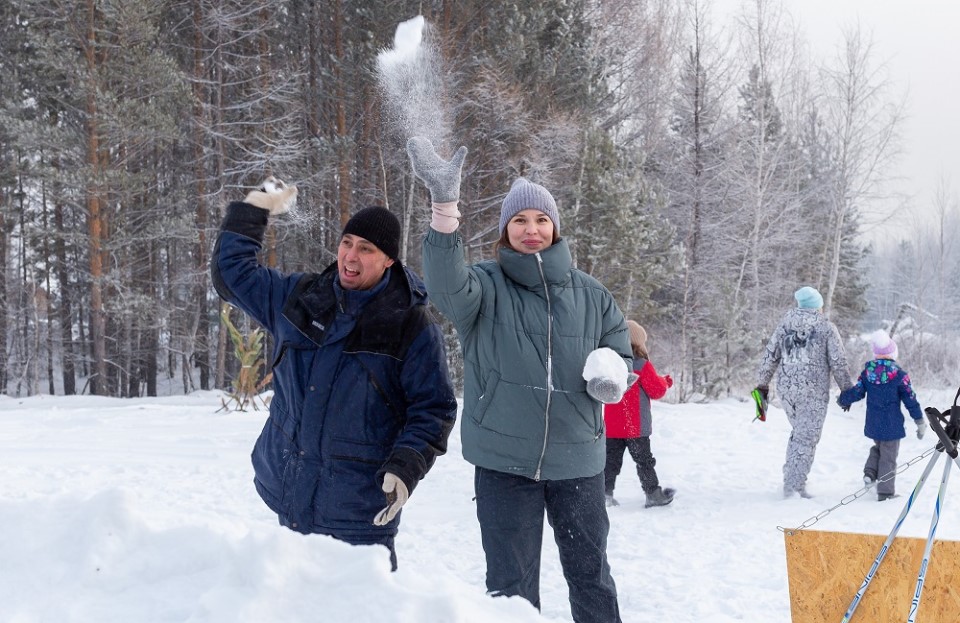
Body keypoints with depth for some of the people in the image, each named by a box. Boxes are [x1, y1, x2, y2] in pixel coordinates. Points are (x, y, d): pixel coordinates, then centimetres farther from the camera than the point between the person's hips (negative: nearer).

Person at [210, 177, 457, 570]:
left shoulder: (412, 325, -6)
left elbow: (434, 409, -6)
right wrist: (252, 212, 17)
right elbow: (232, 273, 20)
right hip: (289, 494, 5)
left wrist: (405, 469, -18)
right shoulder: (299, 298, 8)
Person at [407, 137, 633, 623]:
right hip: (503, 461, -2)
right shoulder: (485, 285, -5)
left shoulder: (589, 294, 5)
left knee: (590, 574, 16)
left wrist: (613, 374, -10)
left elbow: (621, 351, 16)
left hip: (577, 459, 3)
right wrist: (444, 208, -42)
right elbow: (446, 286, -28)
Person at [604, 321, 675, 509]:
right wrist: (665, 381, 14)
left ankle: (605, 493, 1)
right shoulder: (642, 366, -12)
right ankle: (653, 494, 12)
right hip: (636, 426, -4)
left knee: (611, 460, 8)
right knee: (644, 460, 6)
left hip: (611, 426, 4)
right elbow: (656, 391, -7)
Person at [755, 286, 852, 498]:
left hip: (786, 389, 4)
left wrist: (762, 384, 18)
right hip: (813, 391, -4)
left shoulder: (785, 323, 7)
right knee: (807, 437, 0)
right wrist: (847, 390, 7)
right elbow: (838, 362, -3)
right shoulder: (827, 327, -3)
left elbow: (770, 355, 10)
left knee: (798, 431, 19)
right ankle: (794, 485, -3)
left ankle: (792, 479, 15)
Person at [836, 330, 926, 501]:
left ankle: (870, 472, 8)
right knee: (888, 456, 4)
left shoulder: (867, 372, -2)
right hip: (892, 424, -4)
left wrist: (842, 400, 22)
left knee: (878, 447, 28)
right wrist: (920, 421, 2)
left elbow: (856, 392, 1)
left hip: (873, 424, 4)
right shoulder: (900, 374, -12)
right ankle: (885, 491, 7)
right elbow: (910, 400, -8)